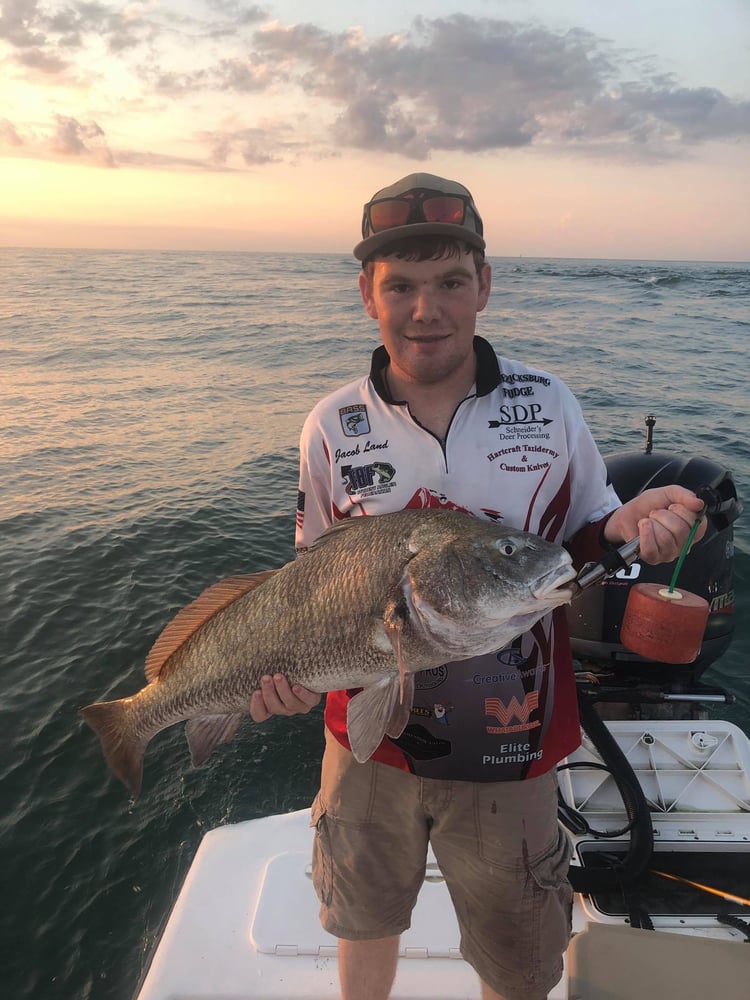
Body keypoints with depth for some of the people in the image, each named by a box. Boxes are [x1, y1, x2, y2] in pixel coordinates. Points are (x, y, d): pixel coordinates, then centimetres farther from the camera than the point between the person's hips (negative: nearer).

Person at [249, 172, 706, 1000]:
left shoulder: (549, 404, -8)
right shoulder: (332, 426, -8)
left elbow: (581, 541, 2)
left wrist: (626, 525, -19)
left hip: (509, 751, 0)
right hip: (370, 737, 1)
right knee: (365, 922, 28)